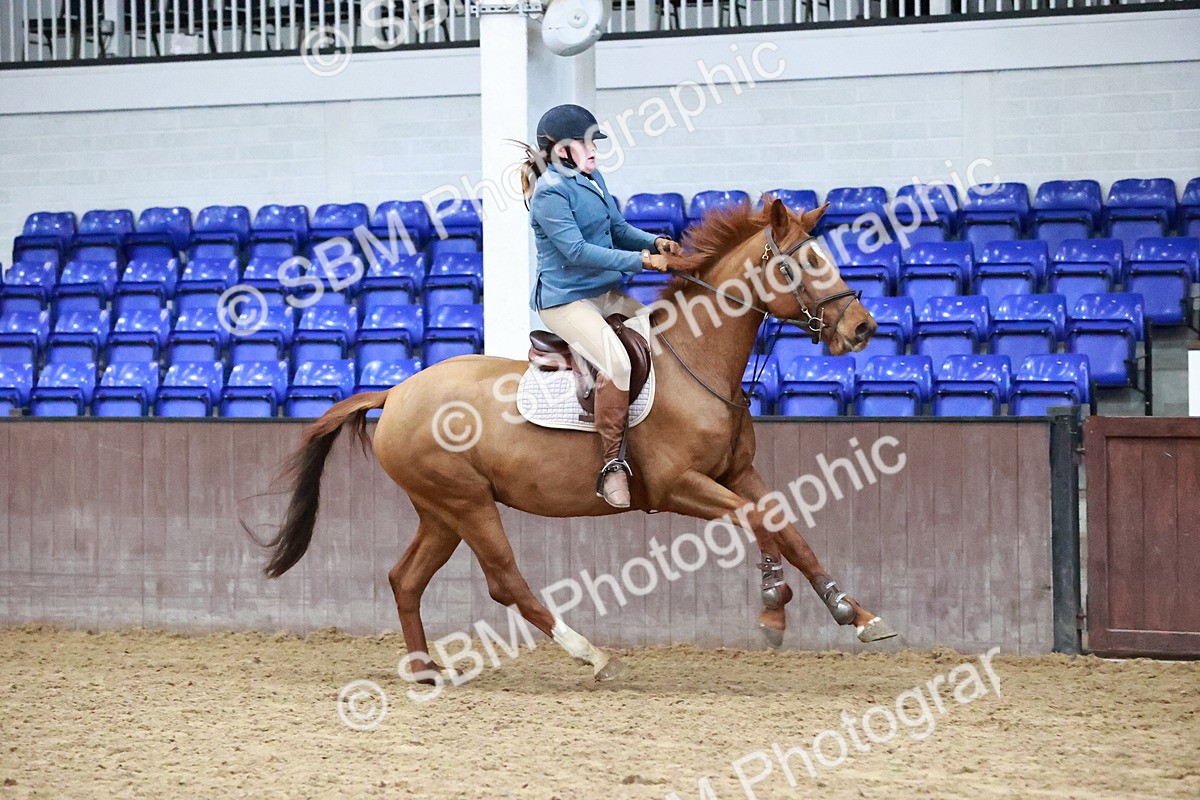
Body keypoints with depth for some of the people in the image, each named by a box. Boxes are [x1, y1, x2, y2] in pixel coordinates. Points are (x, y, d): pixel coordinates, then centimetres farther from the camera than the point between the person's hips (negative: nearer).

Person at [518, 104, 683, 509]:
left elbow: (618, 229, 19)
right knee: (616, 362, -31)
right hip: (567, 300, -10)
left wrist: (655, 242, -2)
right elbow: (576, 250, -23)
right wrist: (641, 260, -23)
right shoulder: (550, 191, -15)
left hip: (608, 293, 10)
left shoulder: (593, 179, 13)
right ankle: (612, 465, -25)